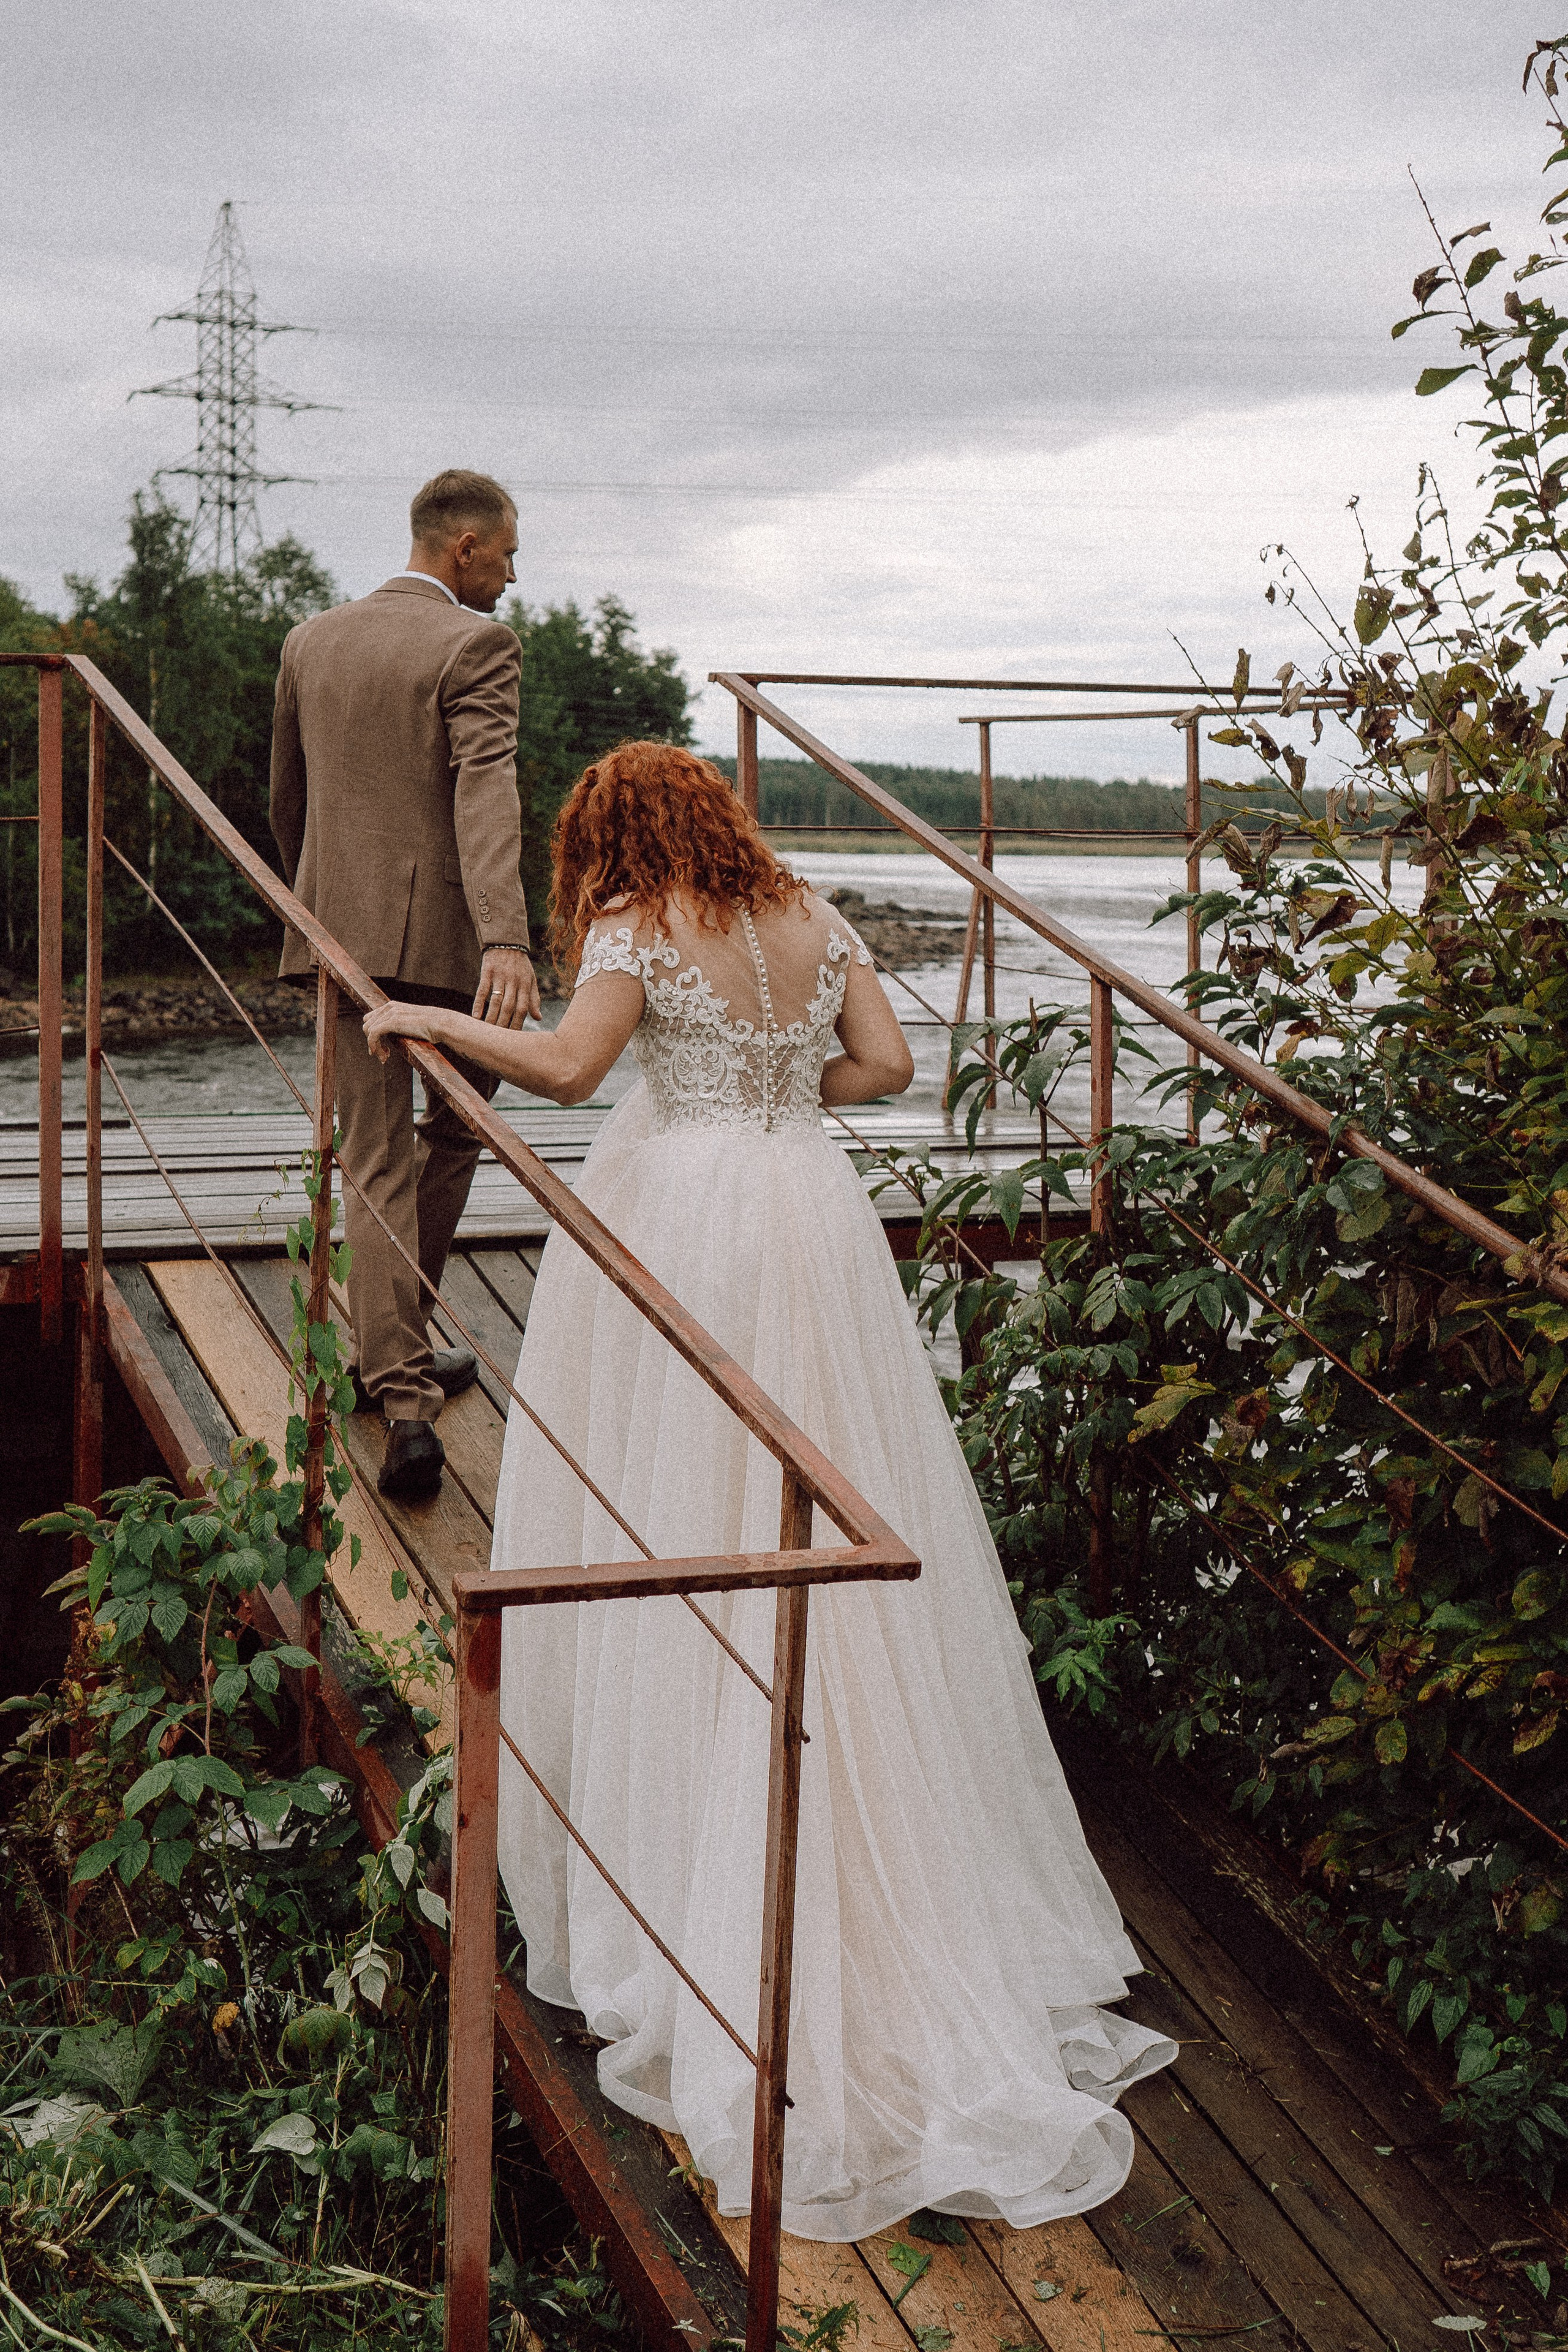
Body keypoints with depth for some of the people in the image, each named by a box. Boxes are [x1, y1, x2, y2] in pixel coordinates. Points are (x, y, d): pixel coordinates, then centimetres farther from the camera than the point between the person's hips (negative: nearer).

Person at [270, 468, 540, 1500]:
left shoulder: (311, 641, 12)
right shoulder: (477, 645, -8)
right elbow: (486, 791, -24)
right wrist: (506, 938, -35)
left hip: (340, 927, 5)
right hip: (442, 932, -5)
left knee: (377, 1165, 4)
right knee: (454, 1132, 19)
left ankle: (402, 1394, -5)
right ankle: (396, 1346, 29)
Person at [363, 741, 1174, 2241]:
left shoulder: (636, 928, -6)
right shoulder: (815, 919, 9)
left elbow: (567, 1065, -18)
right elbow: (886, 1064, 6)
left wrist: (428, 1020, -7)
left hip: (676, 1213, -5)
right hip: (812, 1217, 5)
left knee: (667, 1516, 4)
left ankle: (664, 1838, 12)